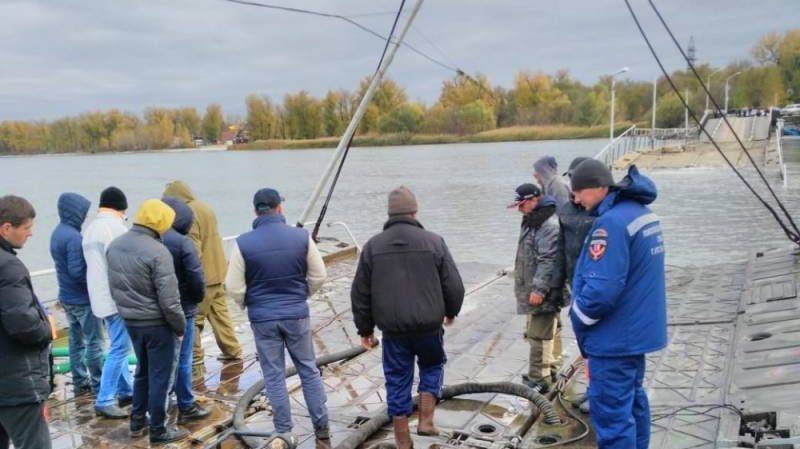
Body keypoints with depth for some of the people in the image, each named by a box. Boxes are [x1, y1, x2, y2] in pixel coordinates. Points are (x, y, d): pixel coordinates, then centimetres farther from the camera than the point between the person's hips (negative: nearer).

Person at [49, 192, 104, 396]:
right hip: (83, 298, -9)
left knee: (76, 340, 15)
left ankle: (80, 382, 23)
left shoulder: (58, 232, 8)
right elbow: (77, 271, -25)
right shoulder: (74, 237, -22)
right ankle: (98, 385, 7)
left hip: (67, 296, 9)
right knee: (94, 342, 1)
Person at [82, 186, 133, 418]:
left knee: (117, 346, 18)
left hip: (100, 295, 10)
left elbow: (96, 263, 15)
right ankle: (105, 401, -1)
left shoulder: (91, 228, 13)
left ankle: (126, 390, 27)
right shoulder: (116, 227, -17)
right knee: (120, 348, -4)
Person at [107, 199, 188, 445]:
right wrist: (180, 325, -8)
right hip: (157, 323, -7)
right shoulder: (157, 252, -23)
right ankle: (158, 430, 17)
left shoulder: (114, 246, 2)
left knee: (143, 370, 24)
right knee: (160, 377, 6)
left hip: (130, 321, 7)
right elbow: (168, 300, -22)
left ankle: (137, 421, 34)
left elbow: (113, 287, 12)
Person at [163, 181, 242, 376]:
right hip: (218, 272, 9)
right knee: (220, 313, 18)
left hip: (202, 277, -9)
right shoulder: (206, 208, 9)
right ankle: (232, 351, 27)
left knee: (193, 320, 0)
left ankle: (195, 363, 4)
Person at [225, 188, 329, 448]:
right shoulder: (301, 237, -7)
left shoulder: (243, 243, -10)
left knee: (274, 376, 10)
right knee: (308, 370, 13)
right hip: (297, 314, 1)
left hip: (263, 318, -1)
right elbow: (318, 276, -1)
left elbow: (234, 287, -7)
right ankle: (321, 428, 18)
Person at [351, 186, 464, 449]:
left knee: (398, 382, 11)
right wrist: (451, 311, 18)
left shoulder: (373, 246, 0)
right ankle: (426, 420, 15)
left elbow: (360, 294, 4)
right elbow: (454, 286, -1)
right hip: (429, 325, -1)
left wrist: (365, 329, 15)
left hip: (393, 328, 1)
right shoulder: (433, 242, -5)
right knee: (432, 366, 24)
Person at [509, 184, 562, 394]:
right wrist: (525, 286, 26)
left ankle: (539, 379, 4)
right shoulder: (531, 222, 14)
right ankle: (545, 369, 32)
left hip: (542, 292, -11)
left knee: (539, 336, -4)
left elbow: (549, 261, -25)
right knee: (535, 333, 19)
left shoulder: (550, 225, -20)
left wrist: (539, 288, -25)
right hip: (531, 289, 11)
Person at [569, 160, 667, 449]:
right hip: (638, 330, 10)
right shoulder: (642, 213, 8)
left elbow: (601, 288, -29)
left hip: (615, 336, -10)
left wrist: (579, 320, -11)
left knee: (611, 411, -1)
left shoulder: (611, 221, -24)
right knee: (632, 398, 22)